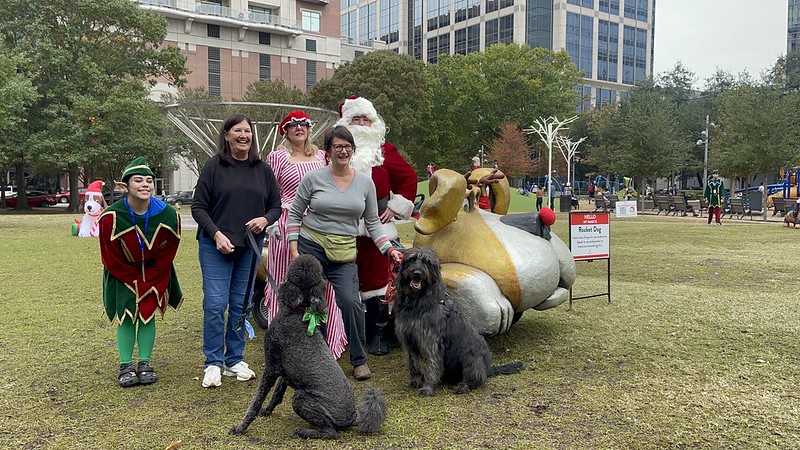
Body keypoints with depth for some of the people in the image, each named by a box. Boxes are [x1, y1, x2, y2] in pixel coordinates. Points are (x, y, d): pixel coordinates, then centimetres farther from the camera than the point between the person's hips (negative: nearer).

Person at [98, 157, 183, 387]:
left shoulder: (169, 216, -22)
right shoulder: (111, 217, -27)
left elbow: (166, 257, -10)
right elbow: (112, 260, -16)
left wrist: (149, 284, -12)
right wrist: (136, 284, -13)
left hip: (155, 271, 1)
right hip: (122, 273, -1)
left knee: (148, 312, -1)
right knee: (126, 315, -4)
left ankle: (145, 364, 8)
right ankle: (125, 366, 6)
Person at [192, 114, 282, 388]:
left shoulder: (262, 169, 8)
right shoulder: (214, 167, -2)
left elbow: (276, 206, 13)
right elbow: (198, 207, -3)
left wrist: (265, 219, -9)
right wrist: (216, 234, -15)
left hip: (250, 247, 3)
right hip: (216, 246, -3)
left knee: (241, 304, 10)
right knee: (215, 304, -4)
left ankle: (235, 360, 22)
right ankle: (213, 364, 10)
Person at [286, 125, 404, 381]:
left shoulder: (365, 182, 5)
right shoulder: (313, 178, -2)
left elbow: (372, 222, 10)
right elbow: (294, 214, 5)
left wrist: (389, 250, -1)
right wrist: (294, 250, -4)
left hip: (344, 253, 1)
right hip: (310, 247, 0)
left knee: (350, 302, -14)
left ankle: (359, 360, 5)